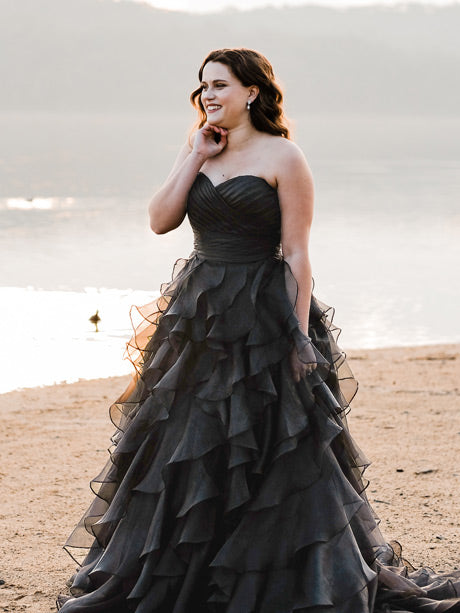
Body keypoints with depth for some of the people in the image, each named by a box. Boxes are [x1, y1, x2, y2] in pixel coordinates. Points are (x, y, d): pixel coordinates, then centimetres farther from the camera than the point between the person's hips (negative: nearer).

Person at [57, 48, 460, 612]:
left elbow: (296, 254, -10)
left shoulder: (282, 157, -6)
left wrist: (300, 339, -15)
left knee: (270, 456, -1)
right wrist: (197, 158, -5)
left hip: (262, 319, -6)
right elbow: (160, 220, 0)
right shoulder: (197, 151, 11)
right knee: (185, 453, 10)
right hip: (198, 319, 6)